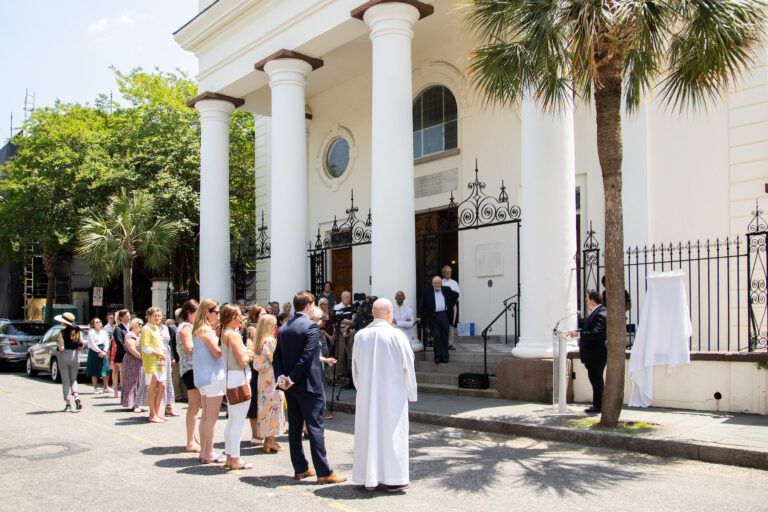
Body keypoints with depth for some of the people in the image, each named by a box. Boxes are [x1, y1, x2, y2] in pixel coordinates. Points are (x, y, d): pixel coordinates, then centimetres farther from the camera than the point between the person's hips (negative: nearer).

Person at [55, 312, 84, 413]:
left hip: (64, 356, -3)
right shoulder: (78, 331, -1)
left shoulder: (62, 332, -12)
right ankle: (76, 396, -7)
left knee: (65, 381, 6)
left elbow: (60, 347, -17)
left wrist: (57, 343, 2)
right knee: (73, 379, 18)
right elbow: (81, 346, -5)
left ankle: (68, 404, 6)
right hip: (75, 356, 3)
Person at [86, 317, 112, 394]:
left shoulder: (103, 331, 13)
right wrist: (100, 351, -13)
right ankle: (95, 388, 6)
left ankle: (106, 387, 10)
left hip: (104, 352, 5)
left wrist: (105, 351, -8)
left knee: (106, 371, 3)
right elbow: (92, 344, -10)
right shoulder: (91, 332, -3)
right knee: (94, 372, 0)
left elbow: (107, 342, 8)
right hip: (94, 352, -5)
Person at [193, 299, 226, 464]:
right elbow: (218, 352, -20)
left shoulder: (198, 330, 14)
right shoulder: (207, 330, -16)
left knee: (206, 415, 15)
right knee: (212, 417, -4)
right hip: (213, 376, -10)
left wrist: (216, 329, 12)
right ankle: (209, 454, 1)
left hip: (203, 376, 10)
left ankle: (204, 451, 20)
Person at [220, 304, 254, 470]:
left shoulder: (224, 334, 10)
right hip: (239, 378, -10)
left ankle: (230, 456, 24)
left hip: (230, 378, 10)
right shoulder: (234, 335, -16)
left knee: (232, 421, 17)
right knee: (238, 422, -3)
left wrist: (246, 354, 4)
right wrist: (249, 355, 1)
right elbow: (242, 361, -19)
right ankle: (235, 459, 2)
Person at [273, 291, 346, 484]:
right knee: (315, 427, -4)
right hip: (308, 385, -7)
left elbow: (277, 357, 6)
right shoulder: (311, 326, -14)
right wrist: (292, 379, -15)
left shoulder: (284, 328, 10)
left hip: (290, 386, 7)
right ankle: (323, 472, -2)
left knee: (294, 427, 11)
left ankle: (300, 468, 19)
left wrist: (281, 377, -4)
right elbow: (306, 356, -20)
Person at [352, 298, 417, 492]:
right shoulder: (396, 335, -12)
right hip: (393, 394, -3)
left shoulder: (360, 336, -2)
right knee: (392, 433, 5)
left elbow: (355, 367, 7)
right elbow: (408, 366, -7)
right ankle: (393, 479, 11)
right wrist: (411, 393, 5)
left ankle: (369, 479, 15)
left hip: (367, 395, 3)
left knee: (368, 432, 9)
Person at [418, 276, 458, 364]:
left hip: (444, 316, 2)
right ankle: (437, 357, 3)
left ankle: (445, 357, 10)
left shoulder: (446, 290, 8)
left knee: (444, 337, 4)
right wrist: (421, 315, -6)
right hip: (433, 316, -2)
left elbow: (455, 295, 22)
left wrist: (450, 306, 16)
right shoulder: (427, 292, 1)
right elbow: (422, 305, 1)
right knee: (436, 337, -4)